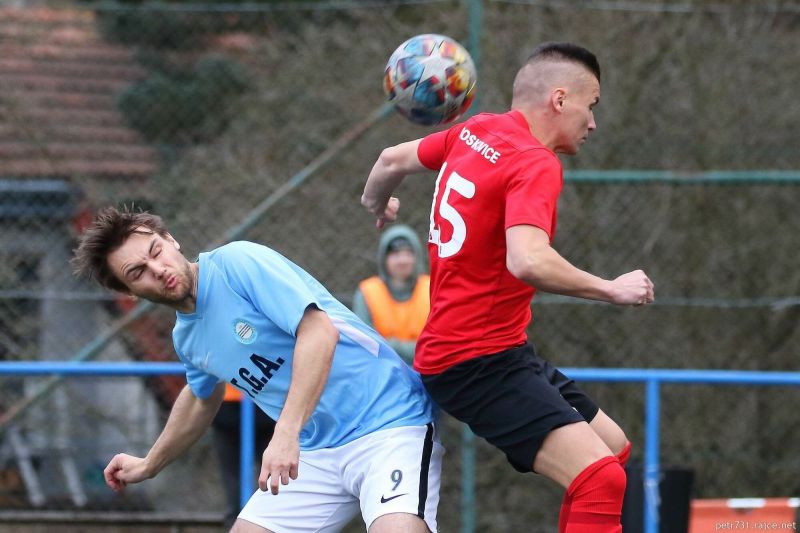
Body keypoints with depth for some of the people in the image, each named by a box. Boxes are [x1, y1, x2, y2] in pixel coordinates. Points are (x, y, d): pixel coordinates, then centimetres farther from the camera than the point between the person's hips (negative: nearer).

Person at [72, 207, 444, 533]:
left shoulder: (238, 262, -14)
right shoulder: (186, 338, 10)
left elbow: (319, 330, -26)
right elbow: (203, 397, 33)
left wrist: (286, 434, -32)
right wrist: (147, 466, 42)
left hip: (387, 422, -8)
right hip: (318, 452, 8)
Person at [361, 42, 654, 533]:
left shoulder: (474, 133, 8)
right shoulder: (536, 164, -18)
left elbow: (393, 160, 24)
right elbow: (528, 261, -34)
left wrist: (377, 203, 46)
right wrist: (611, 290, -21)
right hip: (477, 363, -11)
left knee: (614, 448, 18)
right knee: (600, 480, -23)